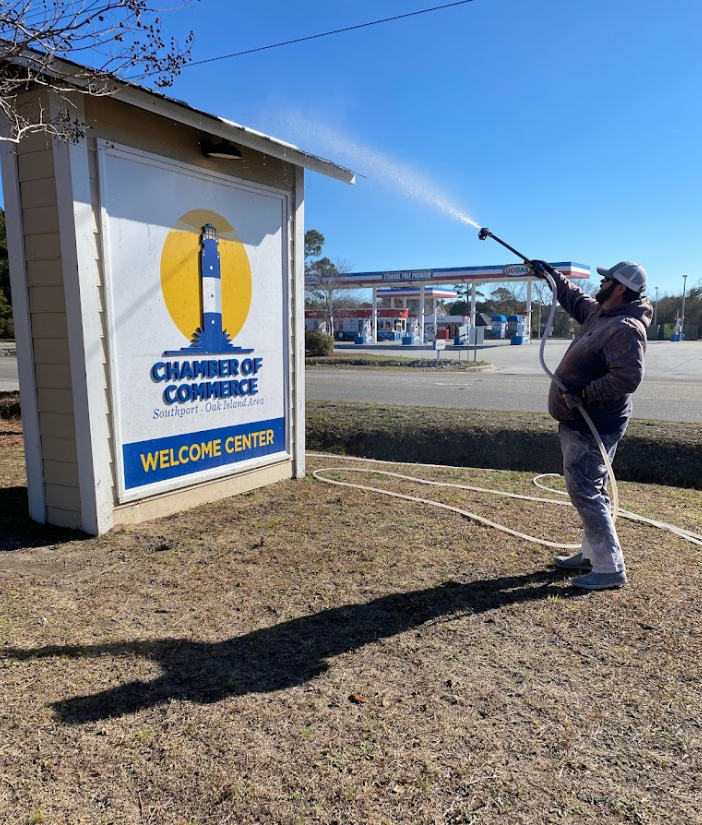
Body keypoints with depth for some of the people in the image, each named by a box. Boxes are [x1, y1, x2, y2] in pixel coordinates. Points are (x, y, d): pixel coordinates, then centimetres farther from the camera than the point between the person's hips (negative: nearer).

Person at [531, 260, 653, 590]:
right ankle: (591, 554, 30)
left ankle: (610, 569, 1)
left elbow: (628, 377, -31)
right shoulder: (601, 312, 10)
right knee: (587, 489, 17)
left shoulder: (625, 328, -21)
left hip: (592, 426, -11)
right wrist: (552, 275, 35)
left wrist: (584, 394, -28)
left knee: (585, 491, -9)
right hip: (581, 422, 11)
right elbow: (576, 299, 30)